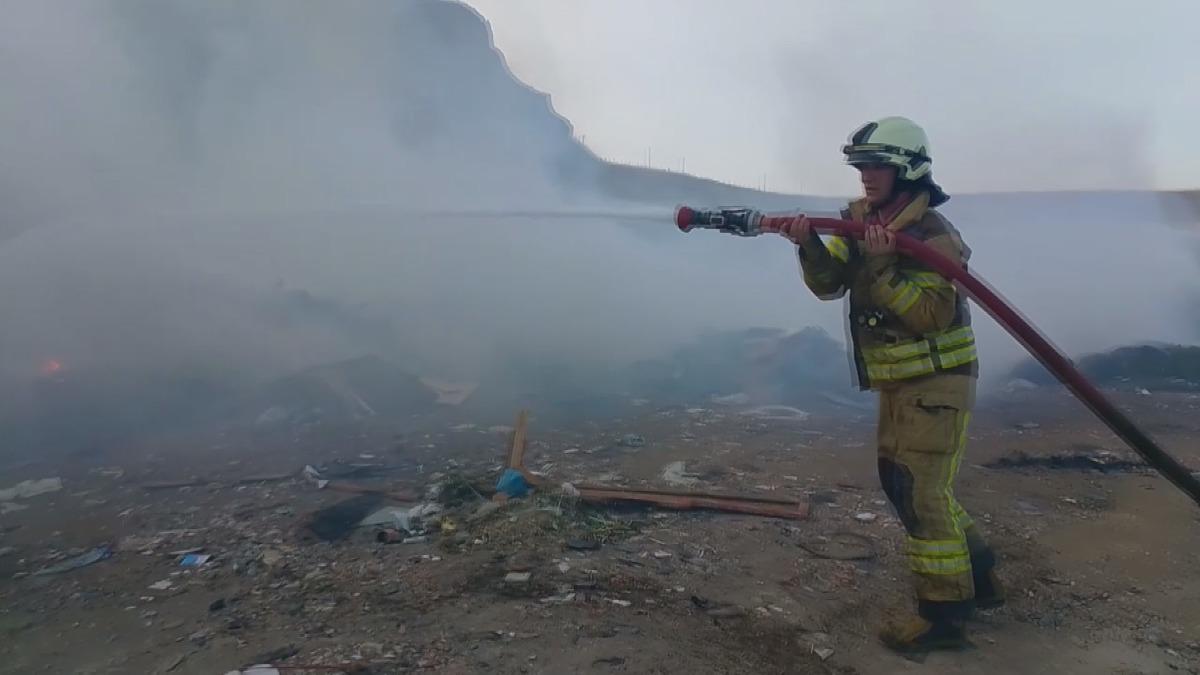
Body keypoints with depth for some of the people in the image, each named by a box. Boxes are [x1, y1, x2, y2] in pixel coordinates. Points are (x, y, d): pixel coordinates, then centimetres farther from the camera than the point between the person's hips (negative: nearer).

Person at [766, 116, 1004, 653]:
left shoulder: (933, 234, -18)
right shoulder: (862, 219, 6)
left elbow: (930, 315, -25)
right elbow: (827, 283, -2)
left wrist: (883, 263, -31)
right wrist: (809, 245, -20)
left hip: (936, 382, -9)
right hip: (899, 382, 9)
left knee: (920, 492, -7)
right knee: (904, 484, 16)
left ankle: (943, 615, 5)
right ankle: (978, 576, 32)